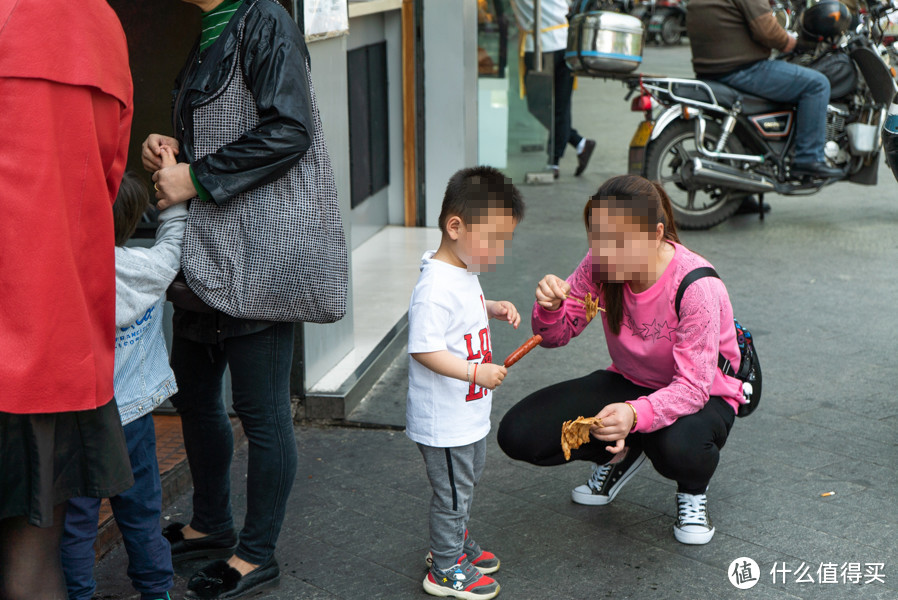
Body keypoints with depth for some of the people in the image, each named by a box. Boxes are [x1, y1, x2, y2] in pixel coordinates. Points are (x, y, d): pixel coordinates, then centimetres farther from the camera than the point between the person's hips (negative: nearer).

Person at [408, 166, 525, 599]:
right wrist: (477, 373, -33)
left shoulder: (464, 271, 4)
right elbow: (424, 350, -30)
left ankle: (455, 542, 46)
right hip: (444, 421, -10)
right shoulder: (436, 287, -28)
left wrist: (493, 309, 5)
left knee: (468, 479, 26)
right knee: (452, 491, 6)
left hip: (469, 413, 10)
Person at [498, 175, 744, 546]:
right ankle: (622, 453, 15)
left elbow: (692, 386, -32)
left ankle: (693, 490, -1)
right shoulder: (601, 268, -15)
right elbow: (559, 334, -4)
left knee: (679, 448, -42)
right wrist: (551, 307, -29)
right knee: (517, 434, -12)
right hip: (630, 382, 5)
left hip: (702, 394, -5)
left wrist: (636, 414, -51)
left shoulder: (696, 286, -29)